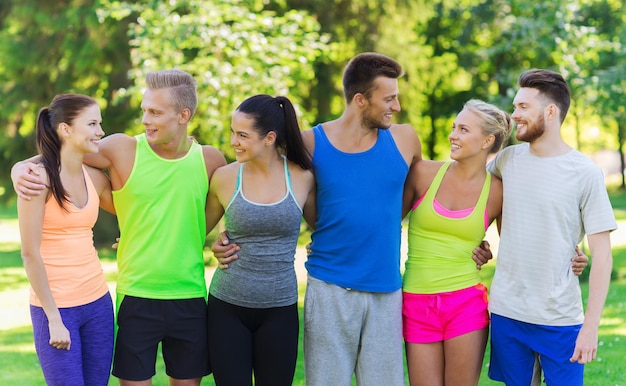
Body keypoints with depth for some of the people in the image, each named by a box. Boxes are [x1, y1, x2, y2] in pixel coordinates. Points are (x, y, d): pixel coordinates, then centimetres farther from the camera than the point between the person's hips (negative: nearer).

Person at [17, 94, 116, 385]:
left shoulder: (94, 178, 6)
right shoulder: (40, 177, -11)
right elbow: (30, 254, -12)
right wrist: (54, 319, -13)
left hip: (98, 303, 6)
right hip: (56, 306, -6)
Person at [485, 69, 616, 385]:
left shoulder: (584, 173, -7)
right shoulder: (507, 159, 4)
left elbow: (602, 255, -7)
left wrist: (591, 325, -11)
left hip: (560, 320, -3)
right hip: (506, 312, 3)